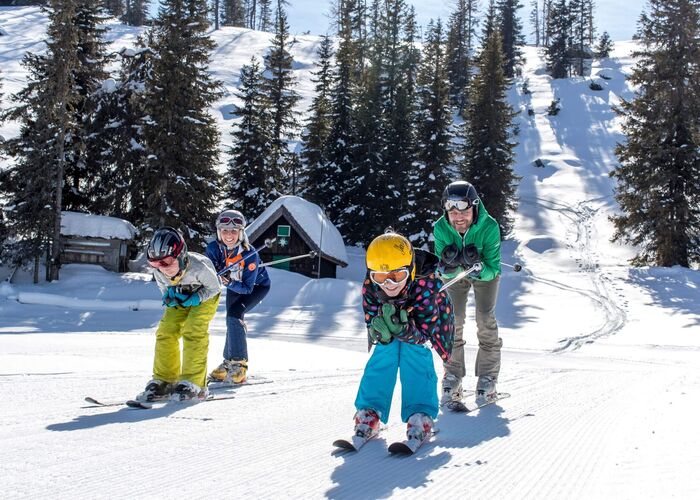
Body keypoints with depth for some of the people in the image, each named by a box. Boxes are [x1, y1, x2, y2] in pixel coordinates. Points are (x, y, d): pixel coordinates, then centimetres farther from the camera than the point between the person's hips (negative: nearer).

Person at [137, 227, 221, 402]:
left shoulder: (199, 267, -38)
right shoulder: (158, 271, -24)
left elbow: (214, 287, -19)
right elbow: (164, 287, 0)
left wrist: (195, 298, -32)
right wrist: (168, 297, -23)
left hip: (205, 296, -5)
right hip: (180, 299, 5)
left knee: (193, 331, -24)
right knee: (165, 331, -9)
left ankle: (193, 382, -19)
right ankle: (164, 380, 3)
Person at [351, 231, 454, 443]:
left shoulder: (425, 286, -42)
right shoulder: (370, 287, -31)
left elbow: (423, 334, -39)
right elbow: (371, 323, -26)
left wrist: (404, 330, -60)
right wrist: (379, 332, -50)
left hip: (424, 324, -3)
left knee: (414, 350, -27)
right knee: (384, 350, -19)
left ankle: (420, 415, -23)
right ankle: (369, 412, -12)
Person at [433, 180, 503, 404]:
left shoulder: (489, 227, -36)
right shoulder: (441, 228, -31)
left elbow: (493, 270, -31)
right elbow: (445, 273, -23)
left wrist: (477, 267, -50)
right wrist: (449, 266, -46)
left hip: (485, 271, -1)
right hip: (455, 274, 2)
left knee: (485, 319, -12)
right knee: (452, 320, -8)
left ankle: (488, 378, -1)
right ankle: (453, 377, 4)